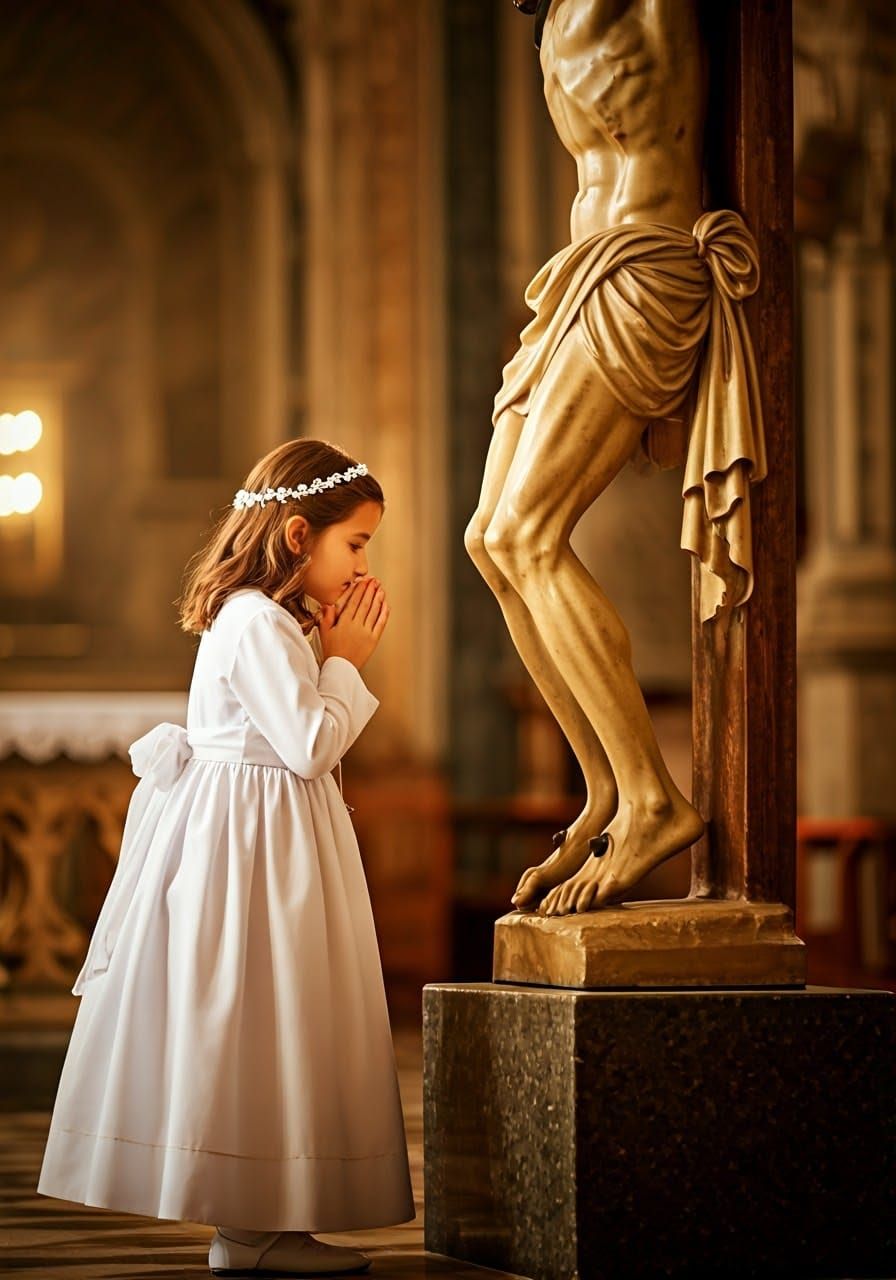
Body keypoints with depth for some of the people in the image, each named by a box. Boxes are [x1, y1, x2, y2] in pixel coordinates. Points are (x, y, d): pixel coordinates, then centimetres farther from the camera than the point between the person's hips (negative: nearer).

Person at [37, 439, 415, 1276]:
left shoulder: (267, 621, 16)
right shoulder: (260, 625, -17)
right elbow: (310, 746, -19)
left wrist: (333, 658, 10)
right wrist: (344, 664, -9)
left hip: (261, 838, 11)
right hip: (250, 846, -11)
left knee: (263, 1030, 10)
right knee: (248, 1025, -7)